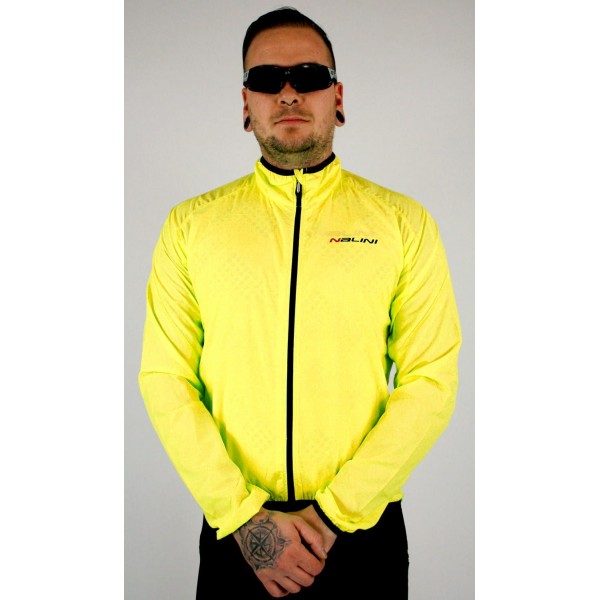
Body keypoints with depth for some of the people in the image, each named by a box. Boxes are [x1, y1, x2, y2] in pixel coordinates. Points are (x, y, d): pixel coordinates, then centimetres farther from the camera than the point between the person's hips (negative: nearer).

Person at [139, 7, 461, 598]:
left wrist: (334, 511, -11)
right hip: (234, 532, 1)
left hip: (364, 529, 0)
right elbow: (165, 378, -2)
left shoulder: (404, 222, -2)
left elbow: (431, 379, -5)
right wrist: (242, 515, -10)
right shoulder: (190, 224, 1)